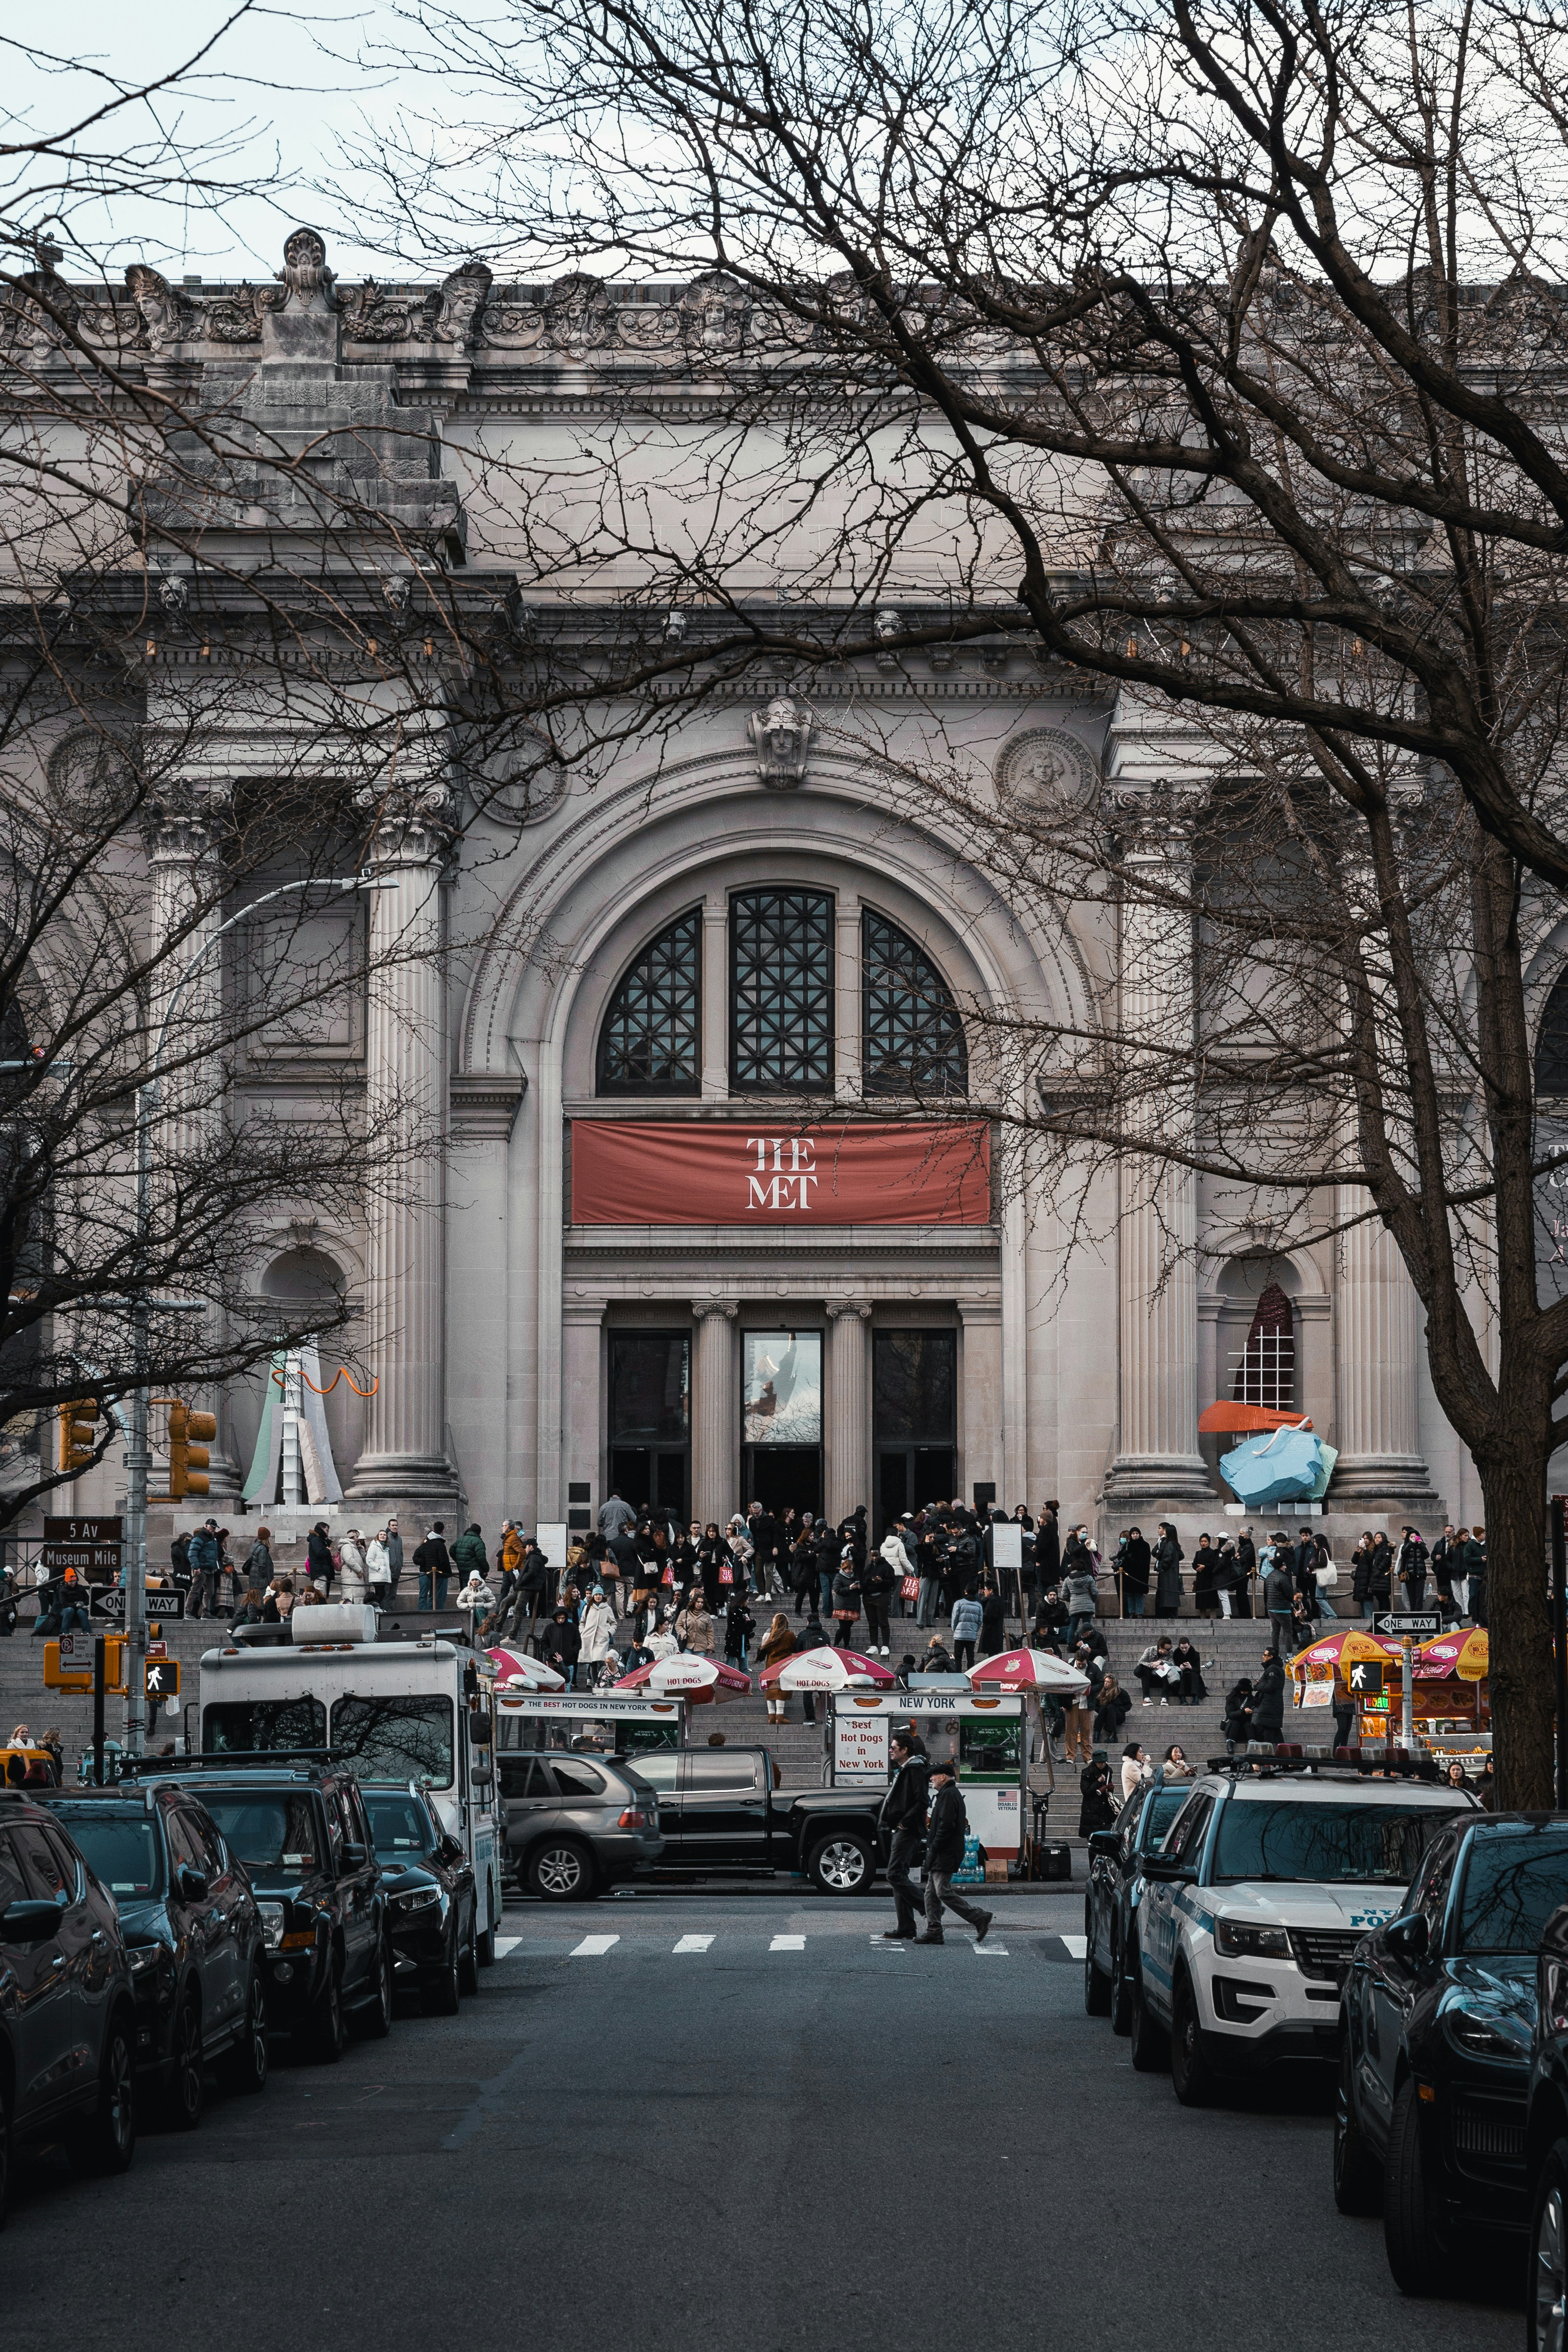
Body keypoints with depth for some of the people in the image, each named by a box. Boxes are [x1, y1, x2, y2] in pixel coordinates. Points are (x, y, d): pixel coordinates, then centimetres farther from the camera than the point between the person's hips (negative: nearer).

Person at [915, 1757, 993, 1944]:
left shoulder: (948, 1795, -13)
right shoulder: (950, 1794, 21)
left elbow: (946, 1825, -22)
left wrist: (933, 1849, -19)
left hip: (945, 1855, -11)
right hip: (943, 1856, 11)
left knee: (944, 1892, -13)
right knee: (932, 1892, 8)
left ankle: (980, 1919, -11)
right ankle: (934, 1931, 6)